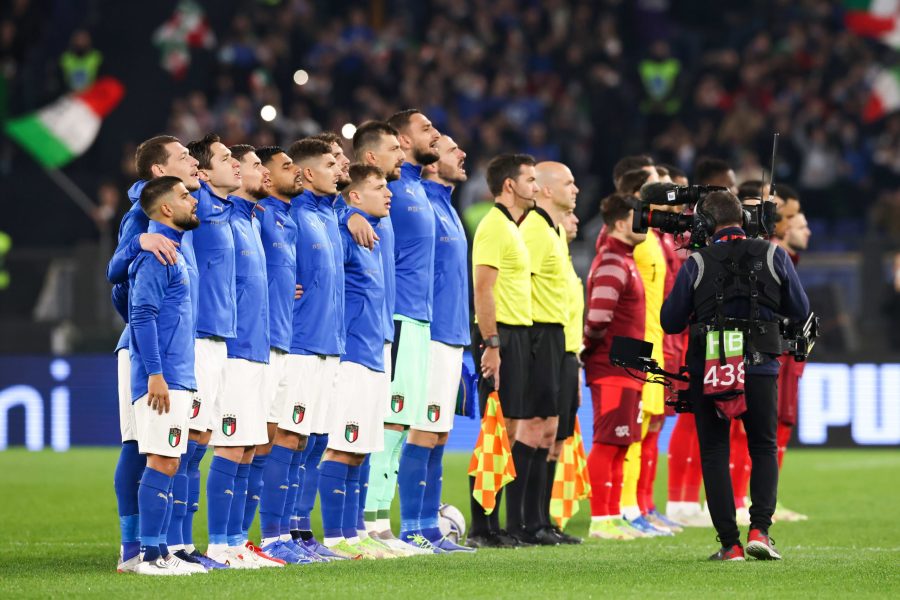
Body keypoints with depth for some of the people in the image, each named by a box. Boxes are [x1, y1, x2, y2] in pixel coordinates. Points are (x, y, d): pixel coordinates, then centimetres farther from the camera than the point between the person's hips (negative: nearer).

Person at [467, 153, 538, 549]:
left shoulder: (512, 226, 19)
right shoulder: (494, 226, -12)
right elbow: (483, 289, -19)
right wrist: (491, 345, -23)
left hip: (519, 336, 10)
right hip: (501, 336, -10)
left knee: (515, 432, 10)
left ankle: (514, 526, 13)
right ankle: (483, 529, -7)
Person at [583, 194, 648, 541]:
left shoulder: (624, 258, 16)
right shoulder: (611, 264, -16)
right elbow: (598, 319, -21)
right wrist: (591, 349, -8)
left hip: (626, 370, 9)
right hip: (611, 369, -9)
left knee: (619, 445, 12)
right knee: (607, 443, -6)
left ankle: (613, 516, 17)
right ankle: (600, 520, -5)